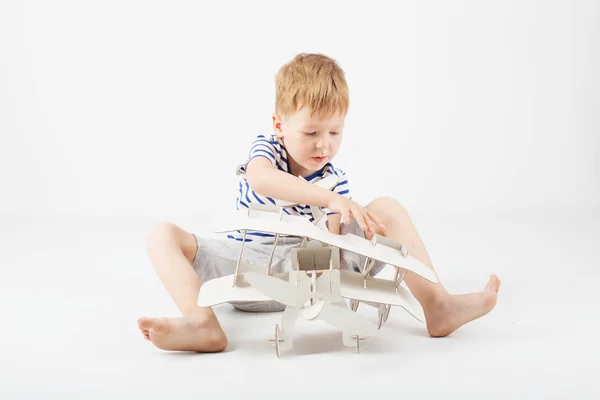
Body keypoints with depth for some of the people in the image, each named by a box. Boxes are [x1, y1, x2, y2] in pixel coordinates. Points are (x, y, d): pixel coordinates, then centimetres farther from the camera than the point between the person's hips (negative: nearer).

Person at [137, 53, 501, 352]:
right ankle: (202, 322, -45)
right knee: (164, 235, -23)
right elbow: (259, 179, -30)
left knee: (386, 209, -13)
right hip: (246, 260, -1)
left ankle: (437, 306, -24)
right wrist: (329, 199, -41)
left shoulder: (336, 182, 3)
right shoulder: (266, 148, -4)